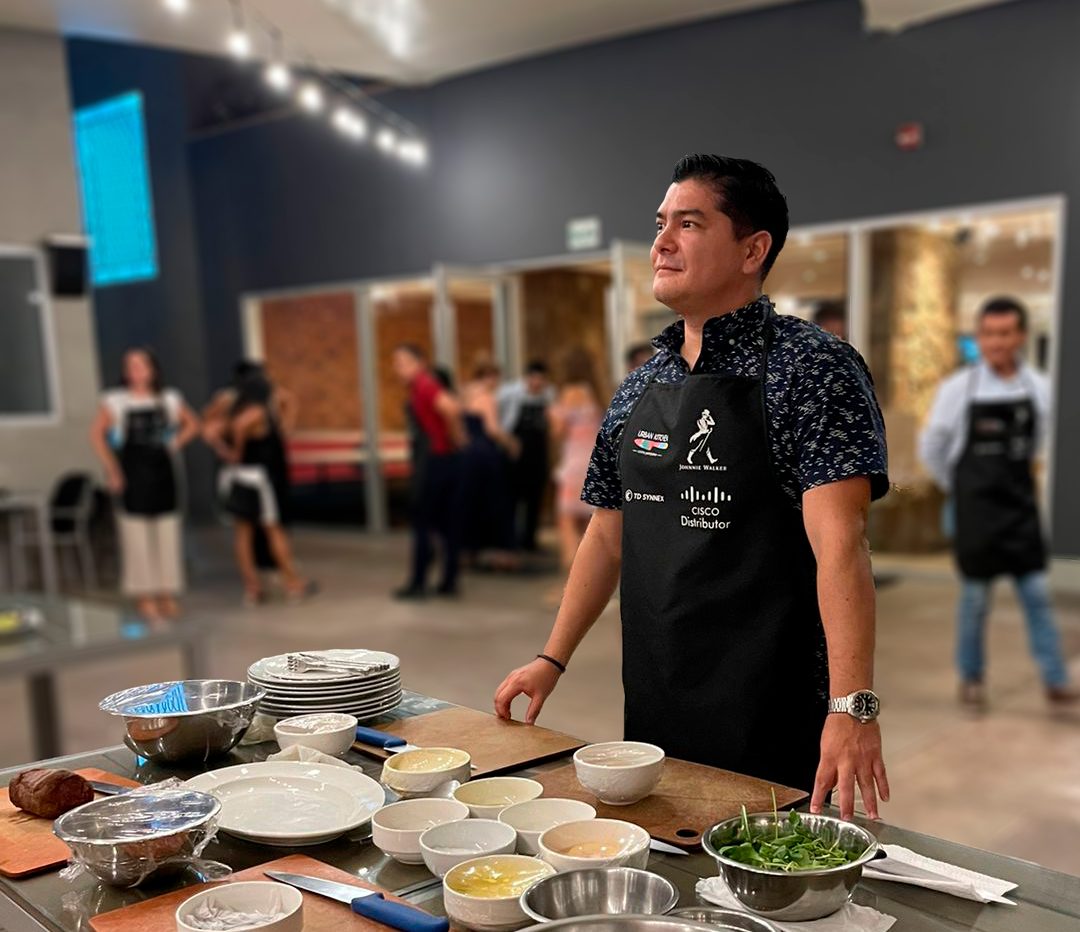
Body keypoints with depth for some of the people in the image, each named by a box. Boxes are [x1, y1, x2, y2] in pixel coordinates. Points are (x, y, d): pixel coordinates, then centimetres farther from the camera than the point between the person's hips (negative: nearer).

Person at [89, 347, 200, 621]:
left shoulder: (169, 399, 5)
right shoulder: (115, 401, -3)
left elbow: (192, 423, 19)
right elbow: (97, 434, -1)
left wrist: (175, 444, 4)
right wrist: (112, 470, -6)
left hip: (164, 472, 3)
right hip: (133, 474, -3)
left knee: (168, 534, 5)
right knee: (137, 535, -1)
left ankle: (168, 594, 15)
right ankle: (144, 596, 7)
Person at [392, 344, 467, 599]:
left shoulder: (423, 384, -13)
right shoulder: (426, 384, 15)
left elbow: (450, 408, -28)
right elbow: (454, 407, 23)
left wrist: (455, 436, -15)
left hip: (432, 460, -9)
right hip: (449, 458, 9)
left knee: (421, 523, -1)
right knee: (450, 523, 9)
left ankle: (418, 583, 4)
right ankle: (449, 580, 14)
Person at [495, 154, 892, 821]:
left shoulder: (811, 367, -12)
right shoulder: (642, 386, 8)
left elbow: (839, 539, -22)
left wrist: (853, 707, -30)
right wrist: (553, 659, 12)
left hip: (768, 720, -6)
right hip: (651, 707, 6)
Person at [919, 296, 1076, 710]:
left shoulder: (1039, 388, -2)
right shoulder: (958, 388, -9)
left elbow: (1038, 444, 13)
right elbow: (931, 447, 2)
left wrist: (1018, 479, 13)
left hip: (1021, 505, 2)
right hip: (975, 509, -2)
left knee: (1037, 594, 3)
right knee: (975, 598, 6)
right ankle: (971, 678, 22)